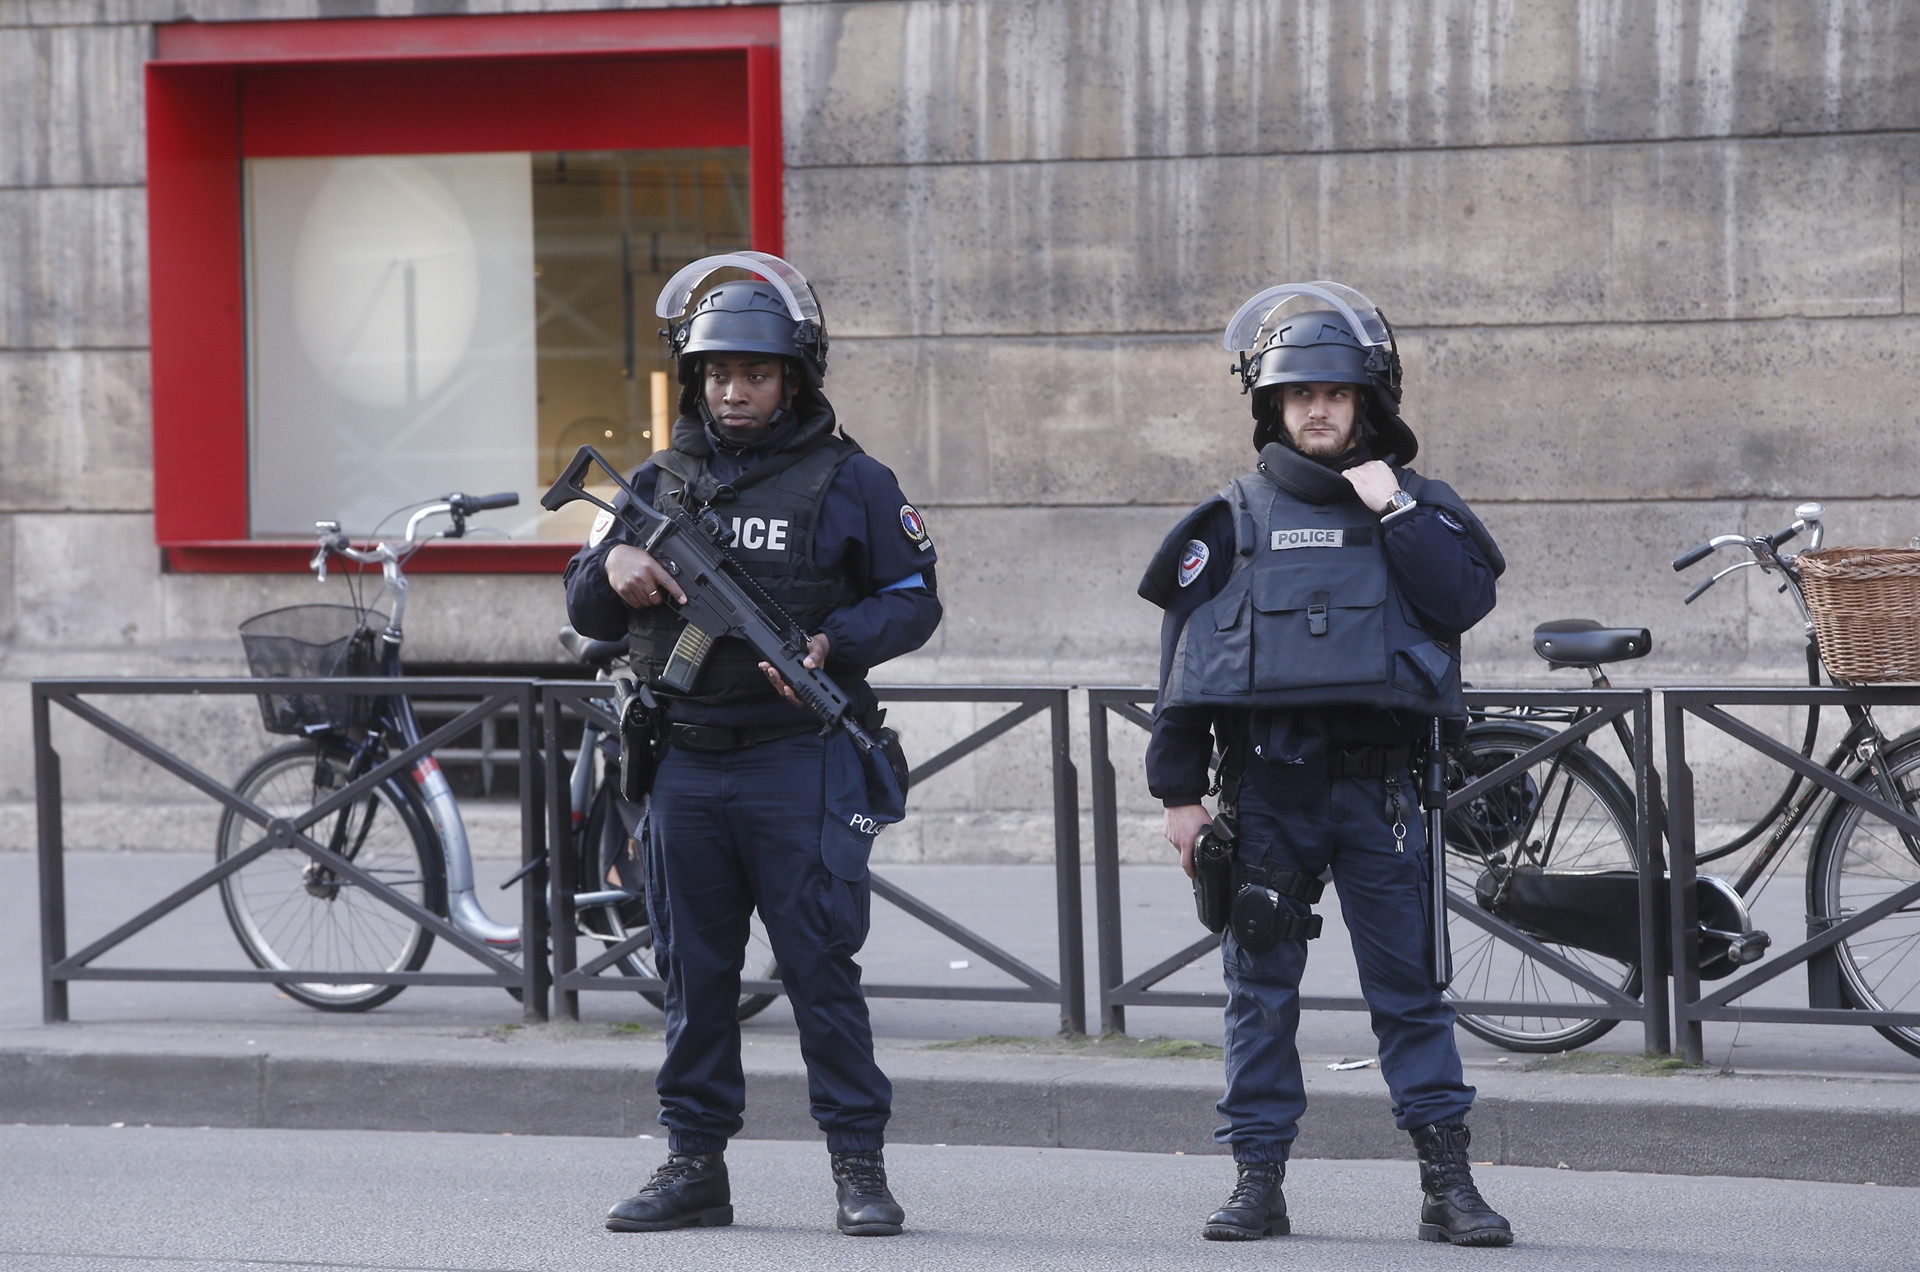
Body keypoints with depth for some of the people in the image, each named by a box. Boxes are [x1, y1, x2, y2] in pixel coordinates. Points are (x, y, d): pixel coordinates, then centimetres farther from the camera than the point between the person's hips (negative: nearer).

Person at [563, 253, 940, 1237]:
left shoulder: (849, 483, 1)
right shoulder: (660, 483, 12)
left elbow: (912, 598, 2)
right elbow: (587, 614, 18)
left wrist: (834, 646, -15)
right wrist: (612, 566, -5)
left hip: (797, 760, -4)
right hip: (683, 761, 4)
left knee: (820, 968, -5)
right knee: (692, 974, 8)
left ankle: (859, 1164, 1)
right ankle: (694, 1164, 15)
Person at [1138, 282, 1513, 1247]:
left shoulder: (1412, 504, 9)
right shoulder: (1233, 521, 7)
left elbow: (1465, 599, -8)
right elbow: (1184, 661, 6)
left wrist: (1397, 512, -10)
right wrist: (1179, 792, 2)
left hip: (1380, 783, -1)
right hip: (1266, 785, 1)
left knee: (1409, 982, -1)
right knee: (1260, 986, 3)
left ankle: (1447, 1180, 2)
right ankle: (1259, 1180, 9)